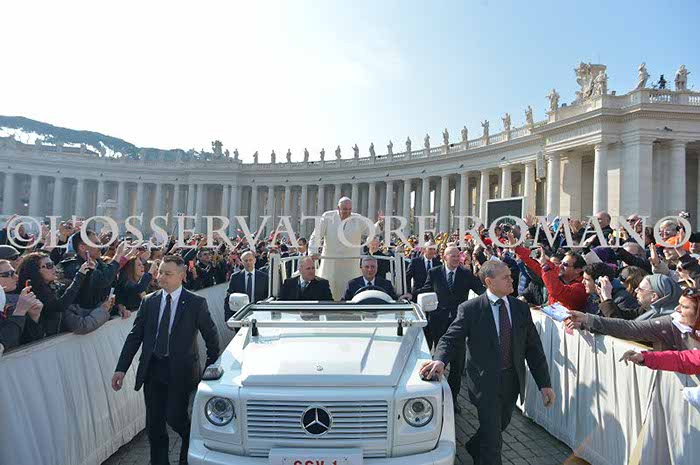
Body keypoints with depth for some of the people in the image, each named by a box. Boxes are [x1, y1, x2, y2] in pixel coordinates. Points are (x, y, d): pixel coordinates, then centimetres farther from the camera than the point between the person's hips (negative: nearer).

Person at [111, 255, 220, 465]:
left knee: (175, 418, -6)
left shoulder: (196, 303, -6)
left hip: (180, 371, -4)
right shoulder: (149, 302, 5)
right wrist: (121, 369, -1)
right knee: (154, 426, 10)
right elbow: (134, 336, 5)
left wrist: (211, 369, 2)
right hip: (153, 370, 4)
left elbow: (212, 337, 0)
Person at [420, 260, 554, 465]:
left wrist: (544, 384, 1)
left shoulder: (521, 308, 2)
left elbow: (533, 347, 4)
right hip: (486, 382, -5)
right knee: (493, 441, 0)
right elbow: (451, 338, -13)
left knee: (500, 426, 24)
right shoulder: (470, 309, -12)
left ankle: (474, 448, 51)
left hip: (513, 380, 5)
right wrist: (440, 360, -33)